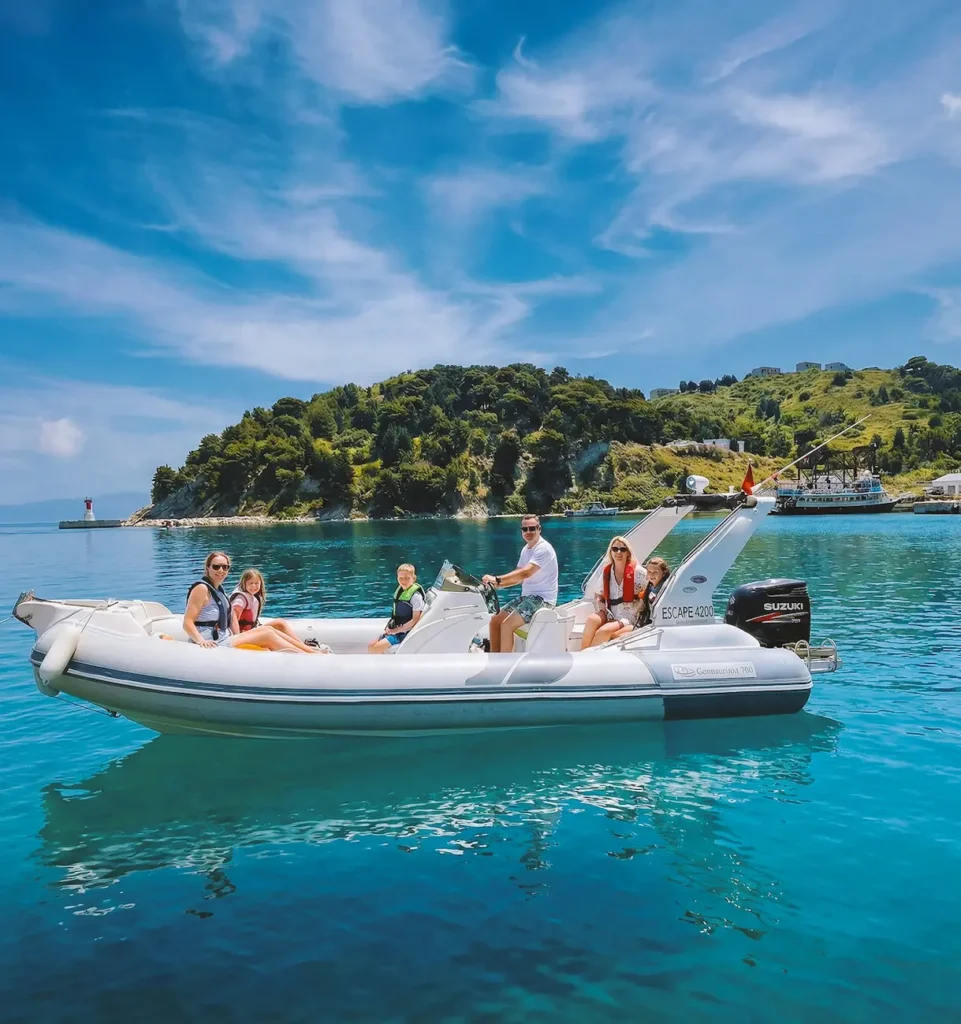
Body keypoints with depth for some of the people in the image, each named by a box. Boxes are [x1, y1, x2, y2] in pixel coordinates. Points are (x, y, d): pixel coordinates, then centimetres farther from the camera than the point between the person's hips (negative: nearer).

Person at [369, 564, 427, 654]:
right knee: (371, 646, 3)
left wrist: (396, 630, -17)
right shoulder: (400, 590, 8)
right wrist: (389, 628, 2)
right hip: (395, 630, 9)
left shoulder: (416, 595, -17)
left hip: (405, 632, -9)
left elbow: (415, 619, -19)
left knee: (377, 648, -19)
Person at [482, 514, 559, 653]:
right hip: (526, 596, 10)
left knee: (507, 625, -23)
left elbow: (525, 573, -31)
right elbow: (518, 576, 14)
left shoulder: (543, 548, -18)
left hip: (542, 598, -9)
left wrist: (497, 579, -40)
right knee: (495, 621, 3)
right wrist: (497, 584, -5)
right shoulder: (525, 549, 12)